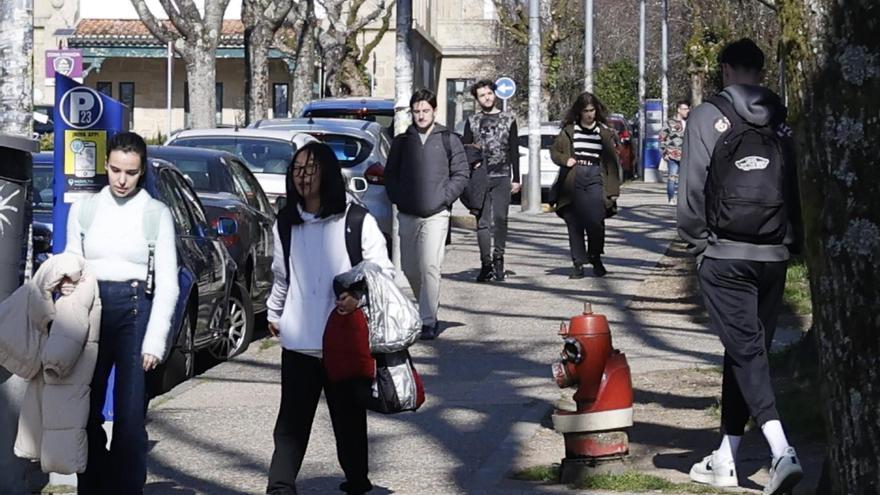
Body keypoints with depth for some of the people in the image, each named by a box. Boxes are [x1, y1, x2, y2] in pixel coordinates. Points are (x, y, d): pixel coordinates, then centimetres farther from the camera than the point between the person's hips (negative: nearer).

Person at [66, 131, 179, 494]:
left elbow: (167, 283, 0)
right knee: (87, 412, 4)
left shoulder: (156, 213, 2)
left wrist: (155, 340, -9)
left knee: (130, 416, -5)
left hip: (135, 310, -3)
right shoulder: (83, 210, 10)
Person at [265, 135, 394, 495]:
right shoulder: (286, 222, 8)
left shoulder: (355, 220, -5)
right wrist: (274, 312, 28)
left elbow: (384, 271, -4)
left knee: (348, 417, 11)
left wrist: (359, 296, -20)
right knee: (292, 420, -2)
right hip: (299, 340, 2)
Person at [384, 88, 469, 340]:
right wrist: (397, 199, 1)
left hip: (436, 215, -4)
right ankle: (427, 307, 30)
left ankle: (428, 320, -12)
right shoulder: (402, 141, 11)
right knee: (410, 268, 8)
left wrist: (444, 198, -5)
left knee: (430, 267, -14)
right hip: (407, 215, 4)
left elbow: (460, 175, 5)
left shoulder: (449, 140, 4)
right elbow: (390, 174, 15)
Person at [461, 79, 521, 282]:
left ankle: (498, 258, 7)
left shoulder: (508, 119, 10)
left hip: (502, 177, 0)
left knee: (500, 218, -4)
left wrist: (516, 179, 6)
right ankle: (486, 263, -3)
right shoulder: (472, 121, 11)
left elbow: (514, 151, 11)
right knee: (482, 221, -4)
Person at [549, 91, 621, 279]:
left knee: (595, 221, -10)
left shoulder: (604, 132, 9)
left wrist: (614, 189, 4)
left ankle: (596, 260, 10)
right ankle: (578, 263, 6)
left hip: (595, 179, -1)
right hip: (573, 180, 1)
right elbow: (554, 151, 15)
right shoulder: (569, 130, 8)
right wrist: (565, 160, -7)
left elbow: (612, 161, 9)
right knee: (574, 223, -1)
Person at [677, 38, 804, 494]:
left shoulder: (708, 116, -4)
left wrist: (697, 241, 3)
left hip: (725, 255, -4)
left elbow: (692, 187, -8)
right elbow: (798, 186, 7)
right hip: (773, 257, 4)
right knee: (747, 350, 12)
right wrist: (791, 242, 13)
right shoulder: (782, 122, 9)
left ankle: (781, 451, -22)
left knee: (745, 350, -6)